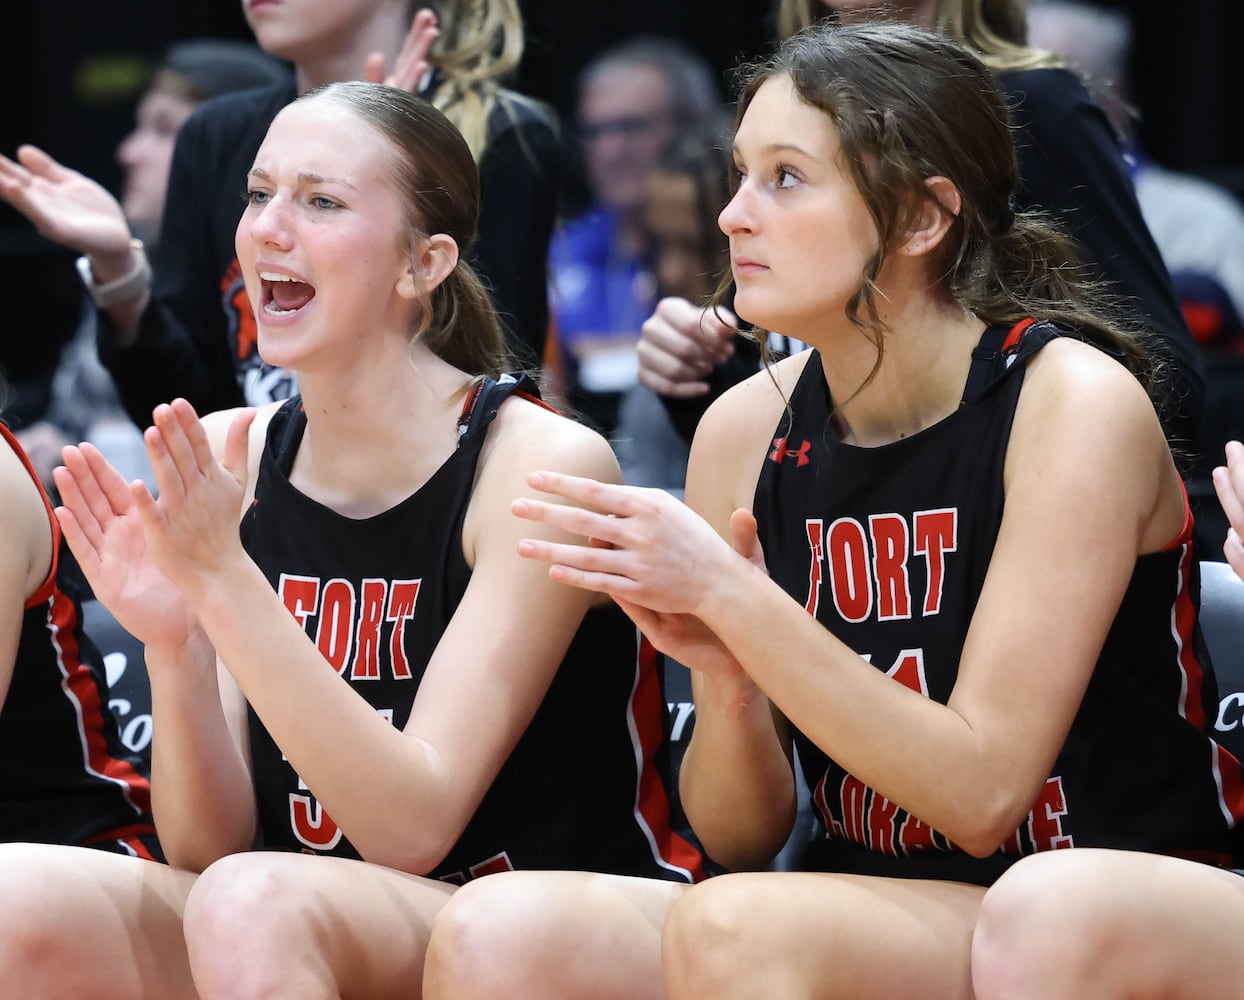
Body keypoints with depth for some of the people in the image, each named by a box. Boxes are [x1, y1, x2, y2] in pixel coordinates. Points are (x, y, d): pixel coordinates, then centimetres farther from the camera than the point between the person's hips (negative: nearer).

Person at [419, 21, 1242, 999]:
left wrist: (728, 594, -23)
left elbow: (980, 794, -18)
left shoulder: (1073, 400, -12)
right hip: (873, 912, 5)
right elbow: (741, 835, 6)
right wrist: (726, 676, -15)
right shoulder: (746, 431, 3)